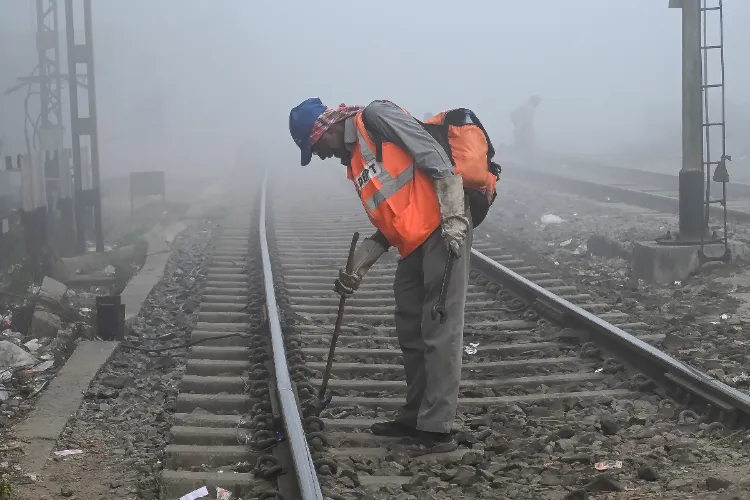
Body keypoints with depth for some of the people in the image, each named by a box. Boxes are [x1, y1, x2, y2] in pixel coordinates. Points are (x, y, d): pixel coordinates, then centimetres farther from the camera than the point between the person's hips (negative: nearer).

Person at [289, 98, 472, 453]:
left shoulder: (377, 118, -6)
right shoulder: (354, 161, 21)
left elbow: (438, 161, -14)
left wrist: (453, 221, -20)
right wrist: (356, 269, 14)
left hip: (444, 232, -10)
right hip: (414, 247, 10)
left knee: (440, 332, -7)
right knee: (411, 335, 14)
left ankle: (436, 429, -4)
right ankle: (415, 418, 24)